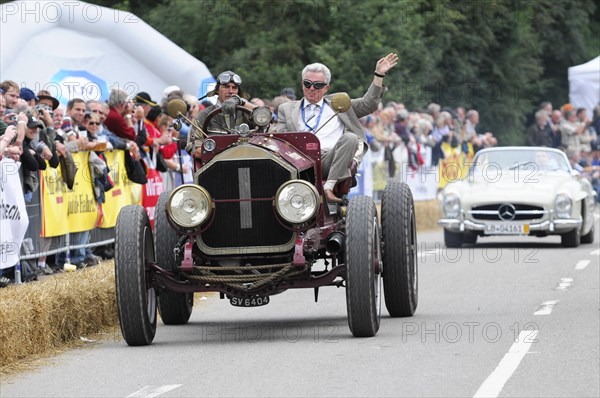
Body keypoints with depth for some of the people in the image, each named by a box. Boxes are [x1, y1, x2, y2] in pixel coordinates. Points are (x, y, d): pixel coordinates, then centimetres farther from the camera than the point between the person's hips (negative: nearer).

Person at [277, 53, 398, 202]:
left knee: (350, 138, -29)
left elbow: (368, 104, 23)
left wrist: (379, 75, 15)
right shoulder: (287, 109, 27)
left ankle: (329, 187, -36)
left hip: (330, 162, 1)